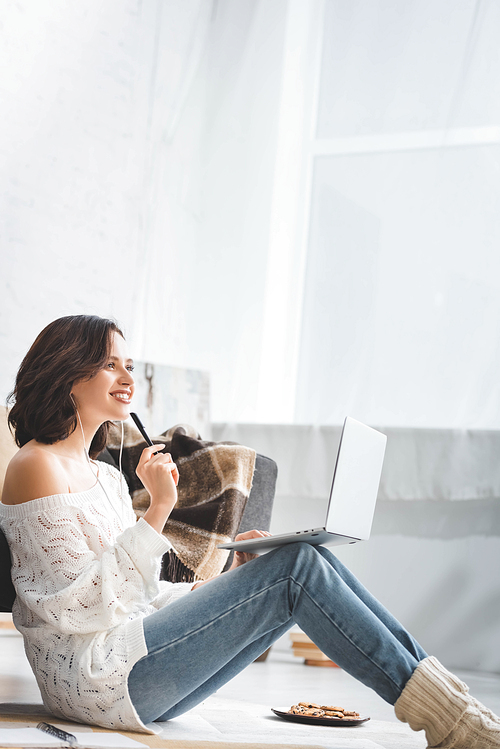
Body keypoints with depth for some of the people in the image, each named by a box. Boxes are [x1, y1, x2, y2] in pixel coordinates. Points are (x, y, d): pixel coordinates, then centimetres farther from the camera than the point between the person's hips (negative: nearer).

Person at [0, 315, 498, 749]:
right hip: (92, 678, -8)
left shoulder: (106, 477, 20)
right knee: (297, 568, -16)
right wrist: (158, 511, -20)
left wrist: (229, 585, 6)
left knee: (306, 564, -6)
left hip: (132, 667, 8)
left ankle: (451, 702, -7)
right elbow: (78, 607, -16)